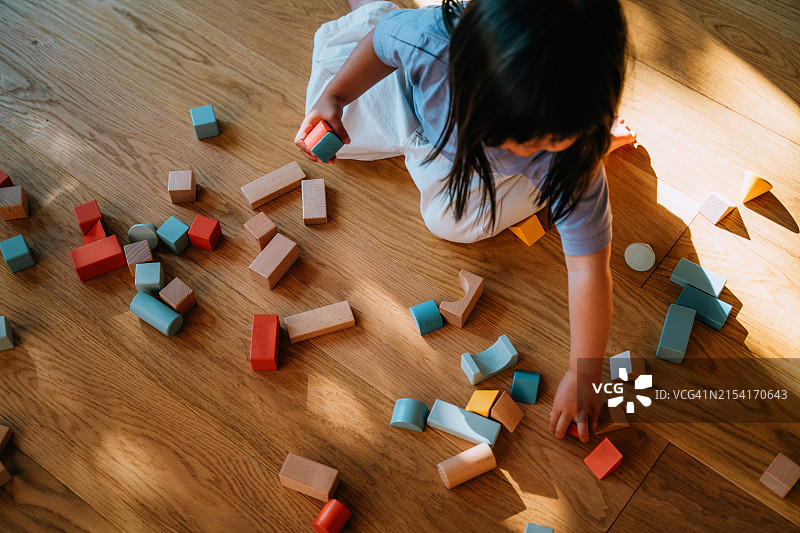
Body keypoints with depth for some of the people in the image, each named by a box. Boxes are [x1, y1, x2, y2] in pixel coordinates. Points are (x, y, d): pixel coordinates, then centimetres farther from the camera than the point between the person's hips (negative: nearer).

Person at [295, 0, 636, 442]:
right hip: (412, 97, 2)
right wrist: (333, 96, -18)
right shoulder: (430, 42, -47)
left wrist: (583, 377, -32)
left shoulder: (572, 158, -45)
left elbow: (588, 269, -36)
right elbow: (382, 40, -22)